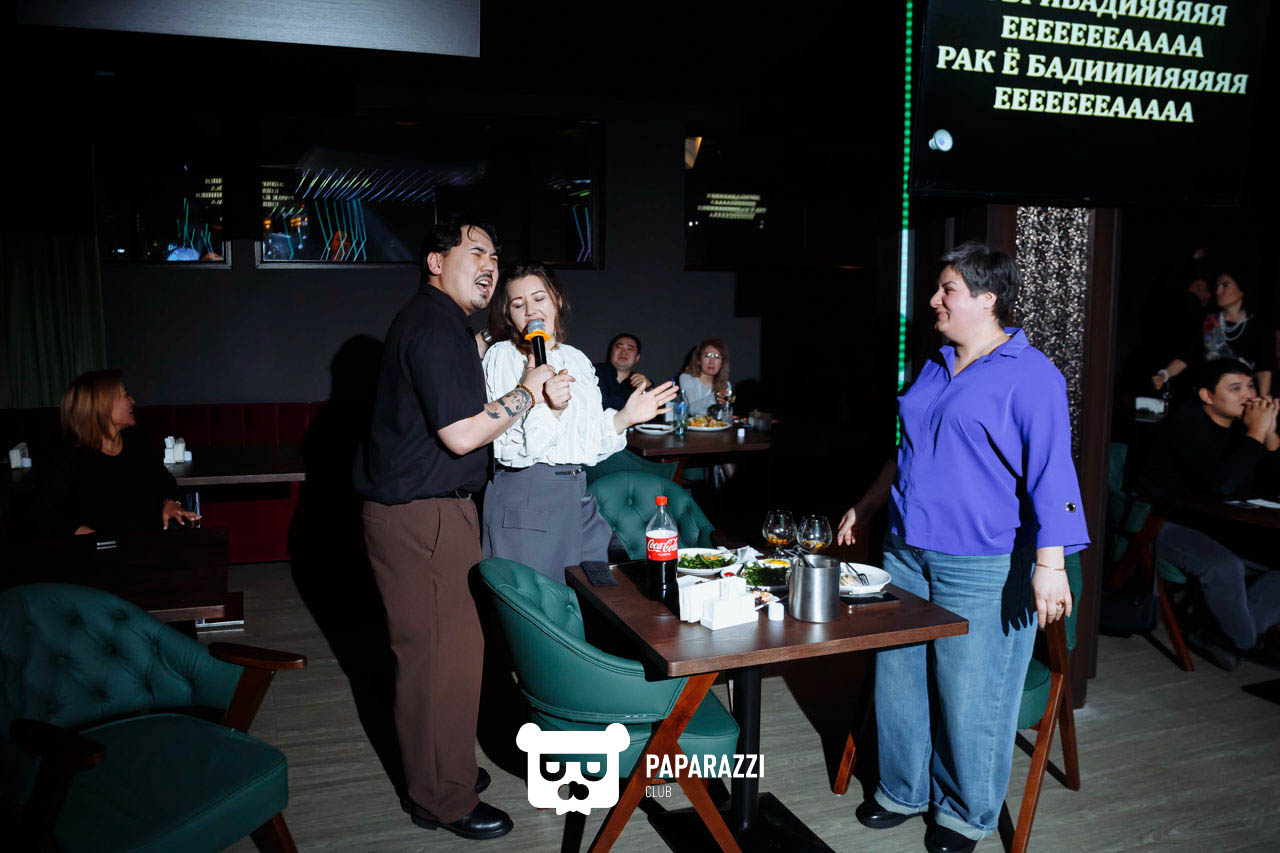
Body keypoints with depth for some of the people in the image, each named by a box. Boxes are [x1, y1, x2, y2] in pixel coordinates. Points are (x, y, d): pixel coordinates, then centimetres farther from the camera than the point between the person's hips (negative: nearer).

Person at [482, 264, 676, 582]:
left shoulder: (577, 359, 15)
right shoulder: (501, 357, -4)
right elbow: (511, 450, -15)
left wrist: (625, 417, 4)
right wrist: (551, 408, -27)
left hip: (578, 494, 6)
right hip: (525, 497, -6)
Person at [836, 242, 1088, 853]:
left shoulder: (1030, 376, -10)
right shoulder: (935, 367, 13)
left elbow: (1051, 473, -15)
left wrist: (1049, 562, -22)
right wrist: (866, 507, 25)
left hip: (981, 567, -7)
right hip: (906, 552, 7)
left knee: (969, 694, 4)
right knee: (898, 676, 13)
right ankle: (903, 791, 33)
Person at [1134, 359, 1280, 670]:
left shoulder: (1240, 424, 7)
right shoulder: (1187, 423, -18)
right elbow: (1223, 484, -31)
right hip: (1164, 524, -9)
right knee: (1224, 566, -33)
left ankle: (1223, 634, -5)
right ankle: (1249, 643, -3)